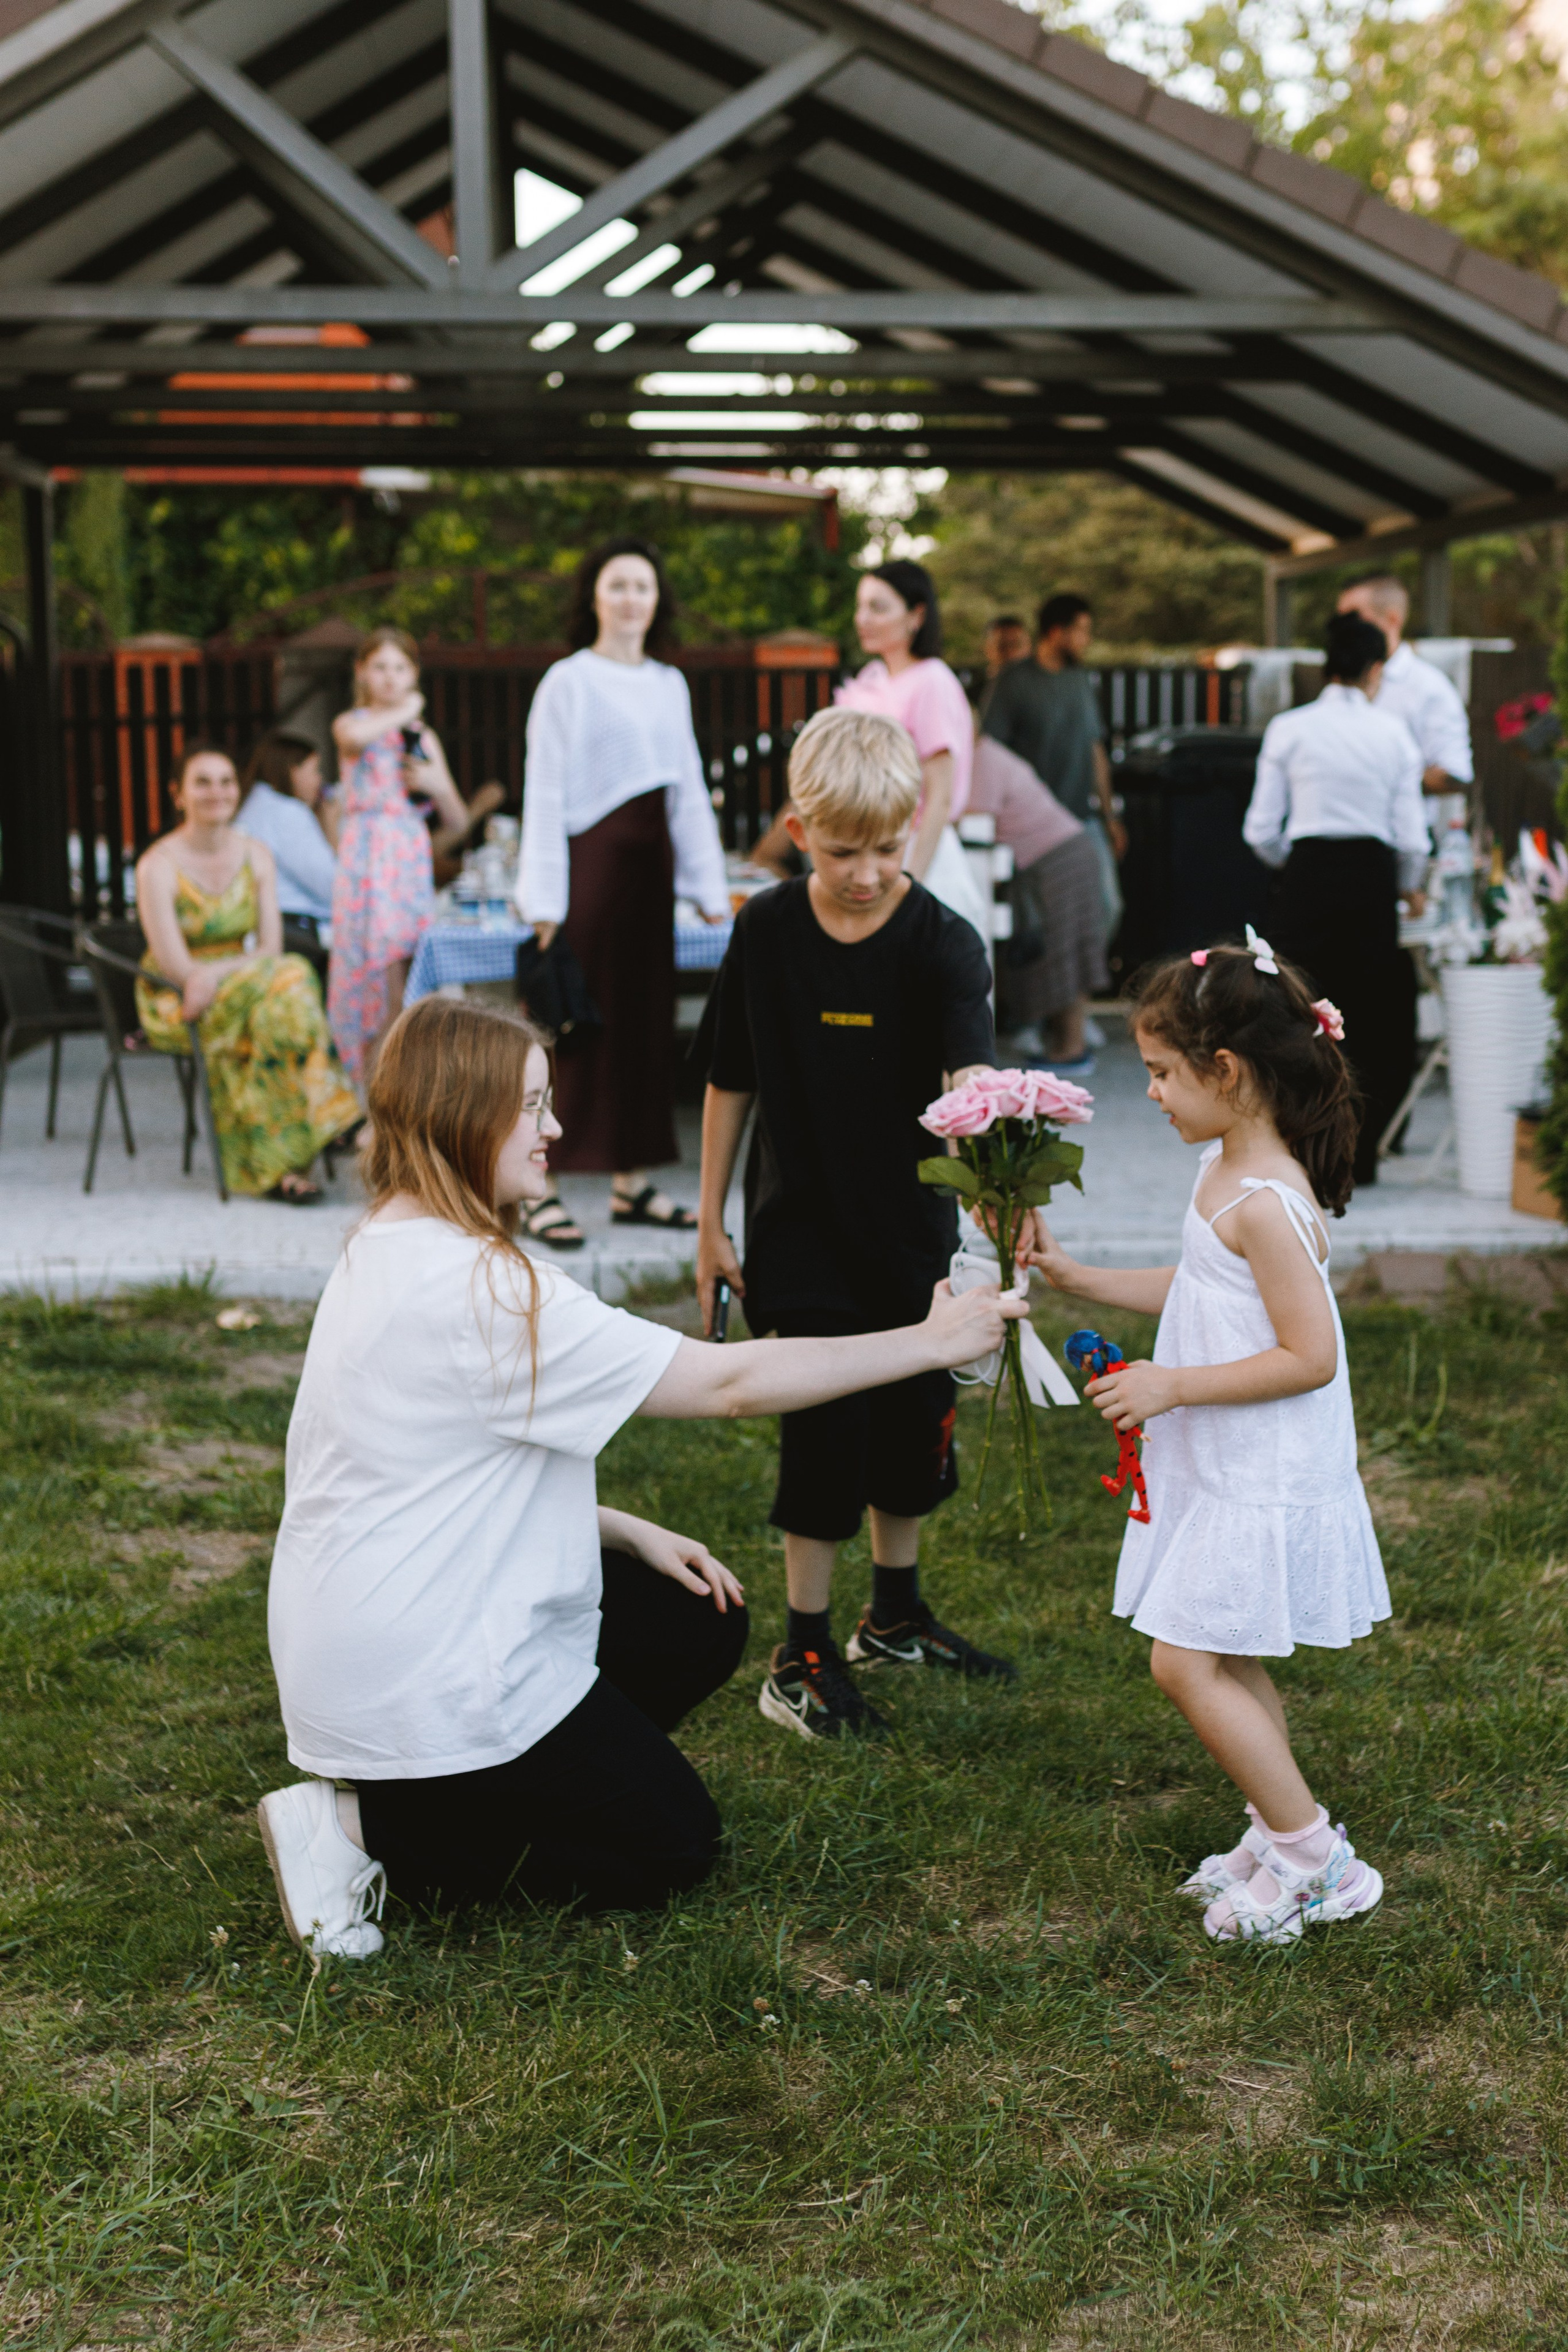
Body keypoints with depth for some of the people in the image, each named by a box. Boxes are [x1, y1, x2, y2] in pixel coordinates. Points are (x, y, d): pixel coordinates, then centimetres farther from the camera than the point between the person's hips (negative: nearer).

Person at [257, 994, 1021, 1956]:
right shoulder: (480, 1288, -25)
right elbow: (726, 1382, -22)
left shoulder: (386, 1253, 7)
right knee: (675, 1845, 6)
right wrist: (926, 1343, -13)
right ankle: (371, 1833, -1)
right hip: (419, 1682, -10)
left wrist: (629, 1534, 7)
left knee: (705, 1622, 15)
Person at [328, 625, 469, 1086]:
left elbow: (458, 821, 16)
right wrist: (402, 714, -11)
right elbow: (353, 736, -26)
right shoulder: (351, 723, 3)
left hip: (413, 862, 4)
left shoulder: (425, 737, 15)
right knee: (383, 981, -9)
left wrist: (436, 784, -3)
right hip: (368, 861, -4)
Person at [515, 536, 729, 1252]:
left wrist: (709, 886, 12)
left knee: (646, 1018, 8)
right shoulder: (569, 682, -4)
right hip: (591, 861, -6)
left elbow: (690, 790, 17)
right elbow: (545, 794, -8)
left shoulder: (670, 685, 13)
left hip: (650, 862, 6)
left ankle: (631, 1184, 15)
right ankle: (540, 1189, -2)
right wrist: (544, 900, -14)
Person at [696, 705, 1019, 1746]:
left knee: (916, 1420, 15)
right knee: (826, 1430, -3)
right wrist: (711, 1222, 4)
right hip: (801, 1229, -1)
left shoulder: (942, 944, -14)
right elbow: (730, 1080, 2)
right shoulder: (766, 930, -8)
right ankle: (803, 1655, 12)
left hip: (911, 1228, 1)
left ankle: (895, 1612, 38)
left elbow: (969, 1079, -32)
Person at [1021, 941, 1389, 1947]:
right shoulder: (1226, 1172, 7)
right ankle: (1283, 1835, 30)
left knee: (1188, 1663, -7)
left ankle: (1313, 1858, 4)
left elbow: (1310, 1355, -24)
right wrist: (1077, 1276, 15)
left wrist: (1171, 1386, -23)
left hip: (1263, 1483, -10)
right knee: (1229, 1661, 17)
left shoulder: (1265, 1204, -24)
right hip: (1227, 1474, 10)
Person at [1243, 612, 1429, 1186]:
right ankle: (1359, 1156, 14)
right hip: (1372, 880, 1)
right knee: (1370, 1020, 10)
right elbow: (1410, 835, 2)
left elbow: (1261, 831, -1)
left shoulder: (1288, 729, -1)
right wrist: (1410, 889, 21)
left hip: (1308, 877, -1)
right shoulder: (1393, 733, 2)